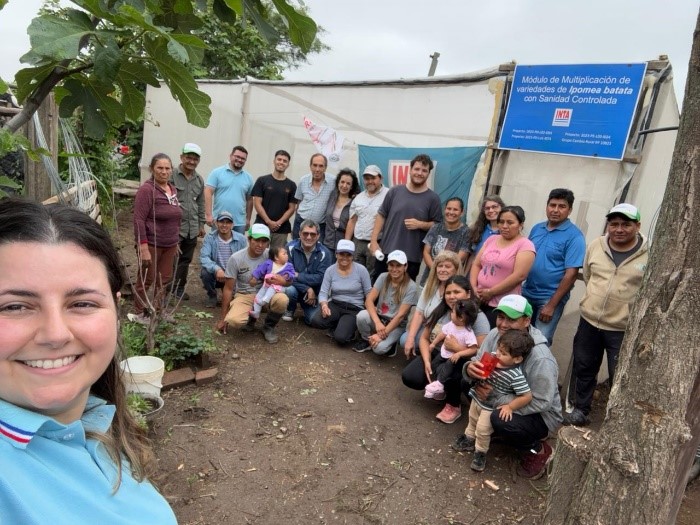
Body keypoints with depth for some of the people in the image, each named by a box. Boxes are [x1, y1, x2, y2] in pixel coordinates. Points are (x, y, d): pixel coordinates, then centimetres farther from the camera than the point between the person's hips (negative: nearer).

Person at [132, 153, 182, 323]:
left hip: (169, 245, 7)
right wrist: (143, 248, -22)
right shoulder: (147, 189, -13)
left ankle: (158, 309, 31)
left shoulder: (173, 189, 10)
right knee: (146, 280, 4)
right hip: (151, 244, -7)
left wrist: (176, 242, 19)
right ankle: (139, 313, 20)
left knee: (165, 279, 15)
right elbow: (139, 220, -18)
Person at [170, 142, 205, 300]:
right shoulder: (172, 176, -7)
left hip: (192, 229, 6)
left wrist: (201, 224, 18)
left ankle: (179, 288, 25)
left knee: (185, 260, 13)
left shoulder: (199, 180, 13)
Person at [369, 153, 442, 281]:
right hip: (386, 252, 1)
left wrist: (420, 224, -15)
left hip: (412, 257, -1)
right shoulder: (395, 191, 5)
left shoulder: (433, 198, 1)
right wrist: (374, 241, 0)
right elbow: (381, 216, 7)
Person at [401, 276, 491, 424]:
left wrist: (457, 347, -29)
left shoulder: (478, 317, -15)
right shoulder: (440, 311, 1)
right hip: (436, 355, 5)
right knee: (409, 377, -17)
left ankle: (454, 406, -7)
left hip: (461, 363, -5)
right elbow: (424, 338, 3)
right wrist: (426, 361, -12)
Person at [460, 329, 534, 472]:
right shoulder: (492, 357, -17)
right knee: (472, 420, 27)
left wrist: (510, 407, -21)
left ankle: (480, 453, 32)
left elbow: (527, 396, -27)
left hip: (491, 408, -7)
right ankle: (469, 440, 53)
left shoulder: (516, 376, -32)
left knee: (482, 430, 4)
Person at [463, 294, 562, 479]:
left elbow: (541, 402, -29)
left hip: (541, 415, -6)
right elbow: (478, 362, -8)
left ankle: (538, 450, -3)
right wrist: (470, 369, -34)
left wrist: (495, 398, -32)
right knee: (467, 383, -12)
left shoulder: (540, 358, -32)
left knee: (501, 421, -34)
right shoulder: (495, 334, -14)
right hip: (504, 397, 6)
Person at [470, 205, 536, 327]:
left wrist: (491, 292, -15)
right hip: (479, 300, 5)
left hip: (502, 305, -5)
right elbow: (476, 265, 12)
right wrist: (473, 287, -4)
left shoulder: (525, 245, -6)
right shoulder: (491, 239, 13)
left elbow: (519, 275, -16)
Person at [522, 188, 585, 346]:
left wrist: (551, 305, -19)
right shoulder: (537, 228, 5)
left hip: (550, 298, -6)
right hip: (526, 293, 6)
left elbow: (571, 274, -17)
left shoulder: (574, 236, -13)